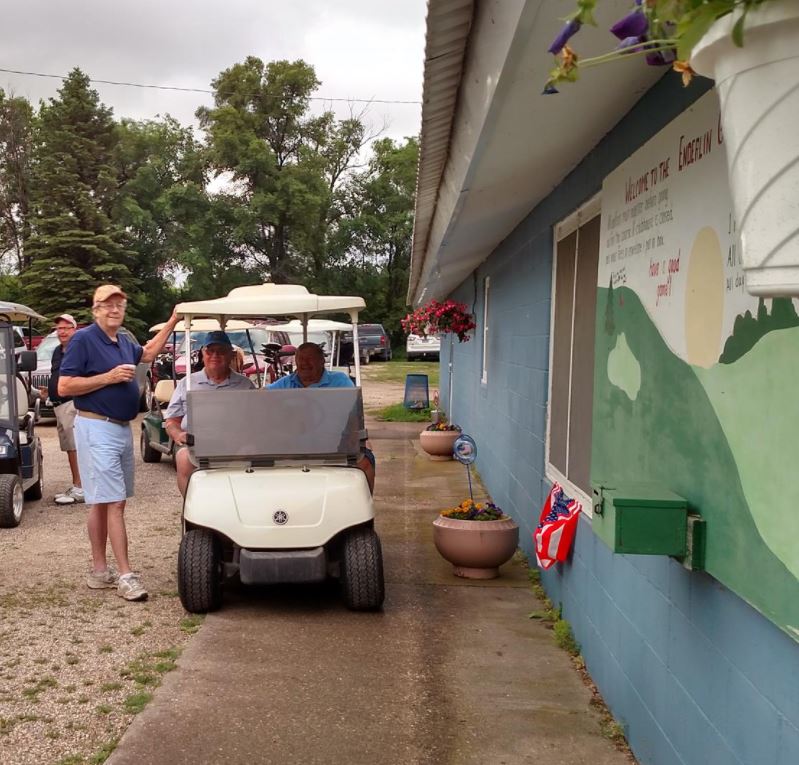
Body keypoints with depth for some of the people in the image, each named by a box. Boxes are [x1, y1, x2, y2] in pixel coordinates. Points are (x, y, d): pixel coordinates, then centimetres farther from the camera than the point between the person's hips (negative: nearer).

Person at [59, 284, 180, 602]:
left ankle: (99, 570, 16)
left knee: (105, 503, 11)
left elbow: (147, 353, 34)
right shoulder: (83, 339, -9)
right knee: (112, 503, -11)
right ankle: (125, 576, -11)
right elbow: (64, 386, -13)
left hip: (123, 428, 8)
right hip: (97, 429, -8)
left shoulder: (123, 342, 14)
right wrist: (109, 377, -18)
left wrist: (173, 321, 26)